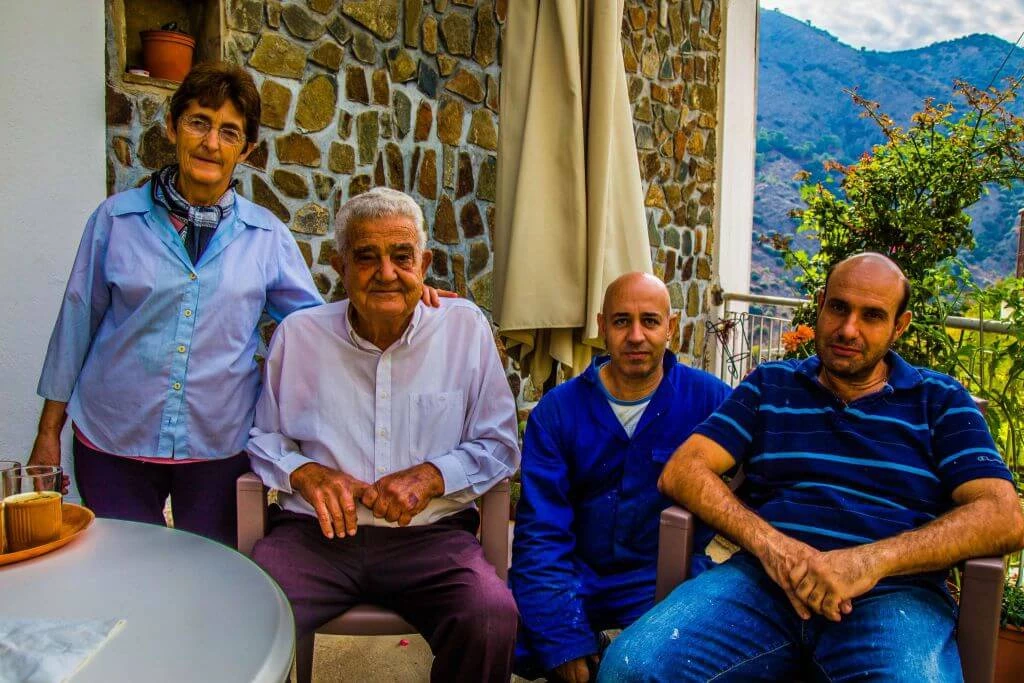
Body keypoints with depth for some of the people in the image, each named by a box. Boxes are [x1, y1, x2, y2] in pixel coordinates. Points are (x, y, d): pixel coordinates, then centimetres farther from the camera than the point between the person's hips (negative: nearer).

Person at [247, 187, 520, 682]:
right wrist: (306, 473, -6)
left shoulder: (465, 328, 5)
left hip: (432, 534, 0)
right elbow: (262, 438, 15)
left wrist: (431, 476, -9)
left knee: (492, 620, -29)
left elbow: (498, 447, 8)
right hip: (316, 531, 1)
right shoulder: (297, 335, 8)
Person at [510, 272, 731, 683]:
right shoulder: (557, 411, -3)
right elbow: (541, 533, -8)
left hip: (662, 580, -1)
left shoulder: (707, 399, -4)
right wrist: (564, 641, -17)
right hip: (577, 575, 2)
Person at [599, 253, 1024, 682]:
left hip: (892, 592, 0)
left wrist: (871, 560, -16)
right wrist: (765, 541, -13)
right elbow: (682, 470, 5)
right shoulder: (768, 385, 15)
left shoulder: (940, 400, 13)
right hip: (764, 576, 1)